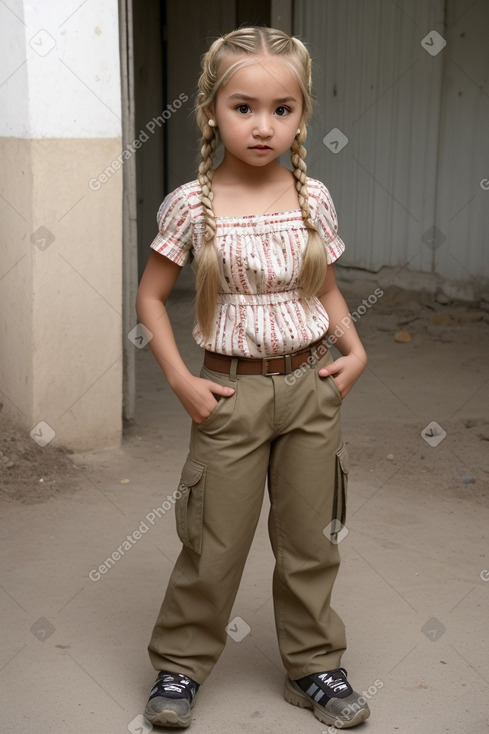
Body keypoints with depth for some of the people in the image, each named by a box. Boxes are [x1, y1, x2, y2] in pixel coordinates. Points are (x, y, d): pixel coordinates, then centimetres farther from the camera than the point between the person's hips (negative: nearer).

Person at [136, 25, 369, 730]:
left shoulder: (313, 198, -2)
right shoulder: (192, 205, -10)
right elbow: (151, 296, -2)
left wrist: (355, 350, -3)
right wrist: (181, 380, -9)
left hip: (312, 387, 3)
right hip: (231, 391, -2)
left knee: (311, 540, 13)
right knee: (215, 544, 7)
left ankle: (313, 665, 31)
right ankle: (179, 664, 27)